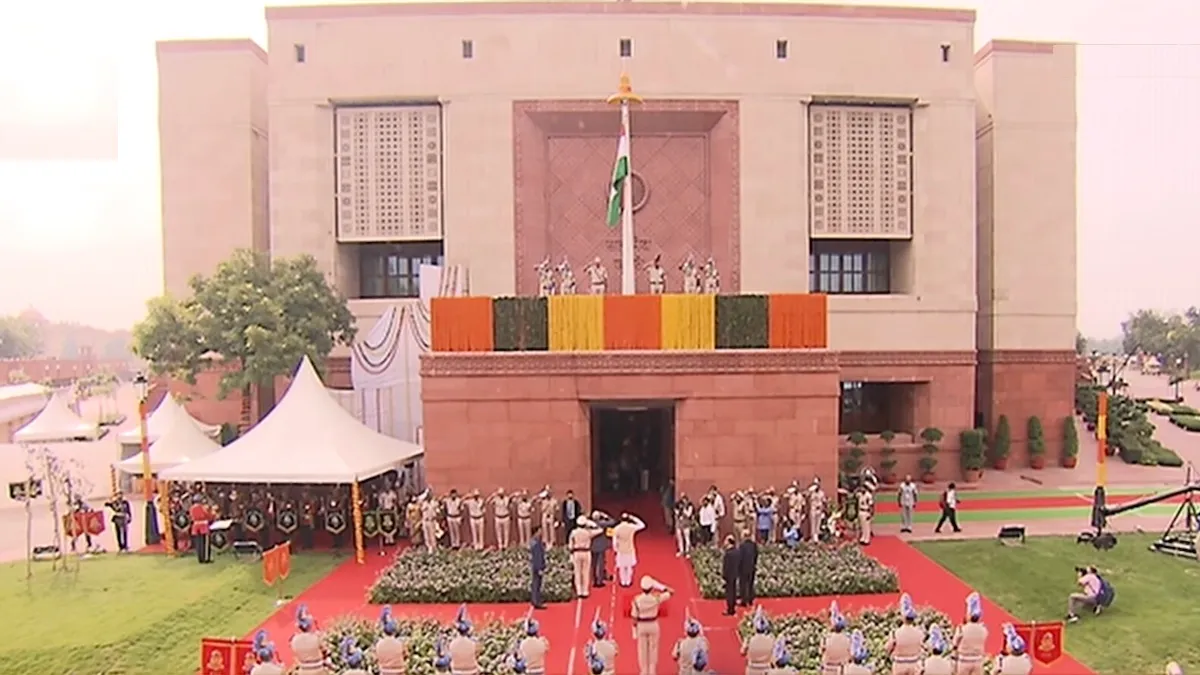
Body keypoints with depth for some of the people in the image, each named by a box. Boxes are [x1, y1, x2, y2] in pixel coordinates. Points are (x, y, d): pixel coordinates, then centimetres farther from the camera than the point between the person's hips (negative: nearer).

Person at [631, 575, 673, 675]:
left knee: (642, 650, 14)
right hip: (653, 625, 0)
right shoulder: (656, 598, -19)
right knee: (653, 649, 15)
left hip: (641, 626, 0)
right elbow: (669, 593, -2)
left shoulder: (637, 599, -19)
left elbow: (635, 617, -11)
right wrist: (657, 584, -1)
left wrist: (634, 631, 1)